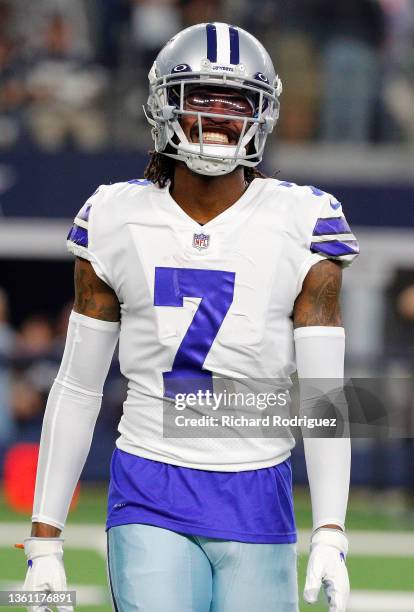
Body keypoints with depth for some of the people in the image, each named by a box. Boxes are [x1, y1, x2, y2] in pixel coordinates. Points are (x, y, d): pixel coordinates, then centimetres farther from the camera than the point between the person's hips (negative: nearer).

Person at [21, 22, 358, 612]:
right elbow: (77, 389, 7)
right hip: (152, 503, 0)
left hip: (257, 512, 0)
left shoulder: (300, 225, -2)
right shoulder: (119, 222, 2)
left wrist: (329, 537, -13)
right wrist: (44, 541, 5)